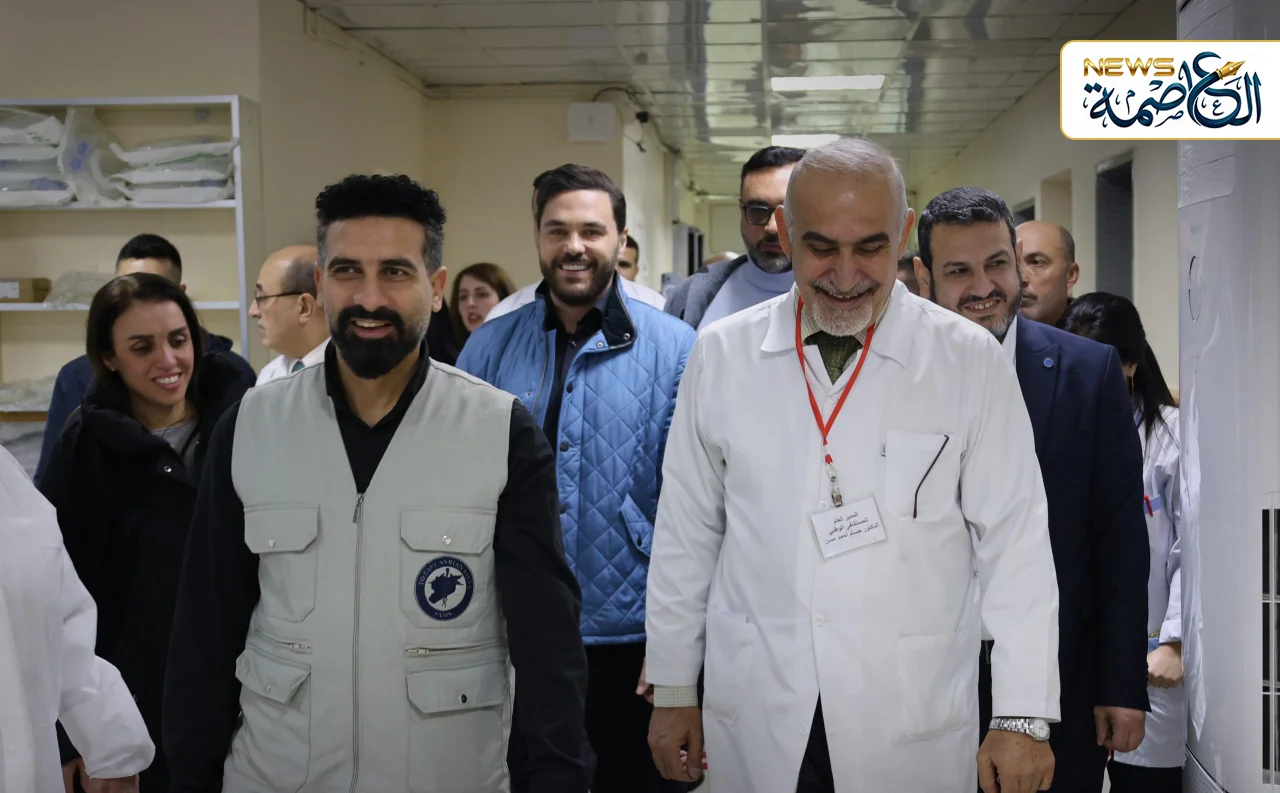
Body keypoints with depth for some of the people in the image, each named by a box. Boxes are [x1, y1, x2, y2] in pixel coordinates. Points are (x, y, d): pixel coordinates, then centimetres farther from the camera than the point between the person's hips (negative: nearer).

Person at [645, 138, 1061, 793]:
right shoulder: (721, 356, 0)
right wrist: (673, 691, 8)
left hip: (916, 723, -1)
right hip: (757, 718, 2)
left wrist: (1023, 718, -8)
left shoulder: (971, 362, -5)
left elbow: (1016, 543, -5)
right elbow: (686, 531, 6)